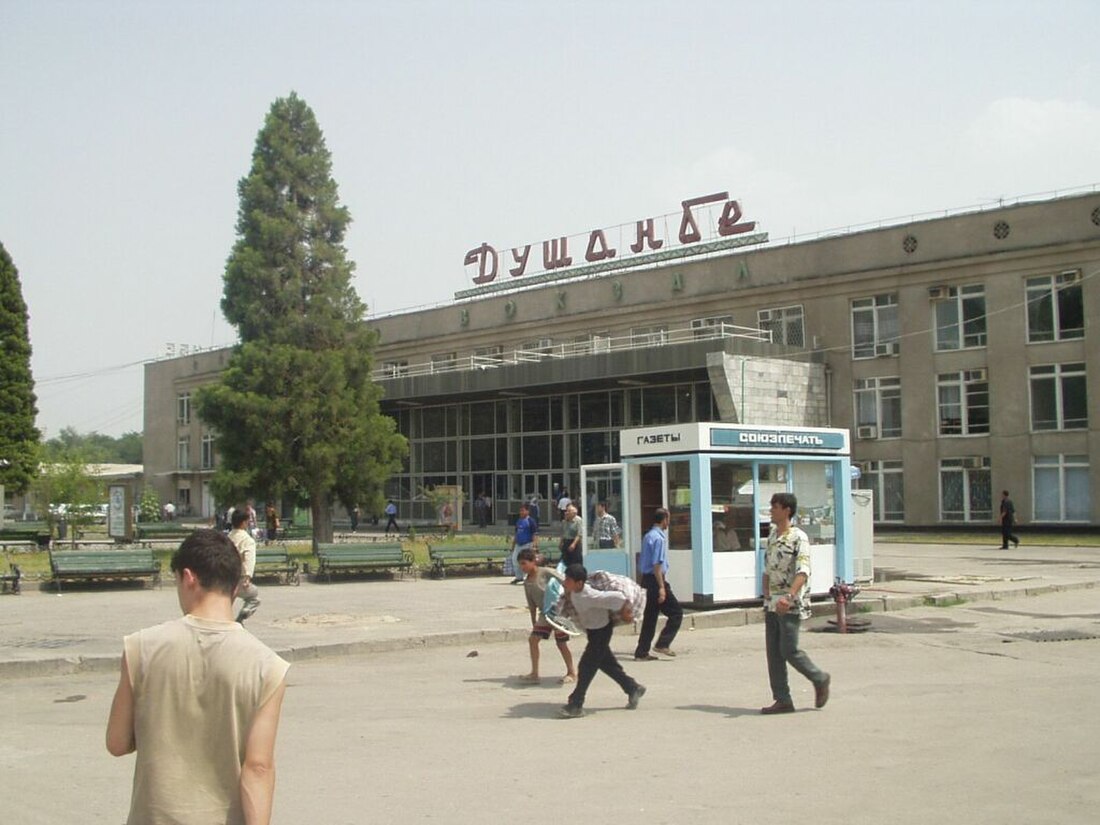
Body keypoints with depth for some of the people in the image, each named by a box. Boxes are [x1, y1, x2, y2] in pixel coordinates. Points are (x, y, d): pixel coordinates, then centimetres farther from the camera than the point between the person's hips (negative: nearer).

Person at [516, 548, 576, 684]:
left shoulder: (547, 572, -16)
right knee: (533, 639, -3)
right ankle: (534, 674, 4)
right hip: (544, 614, 7)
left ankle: (571, 673, 16)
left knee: (561, 643, 0)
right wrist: (534, 623, 13)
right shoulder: (527, 582, 4)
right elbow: (532, 605, 12)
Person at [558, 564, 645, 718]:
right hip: (592, 630, 9)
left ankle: (576, 705, 1)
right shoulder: (575, 592, -11)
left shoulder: (589, 597, -36)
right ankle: (633, 689, 37)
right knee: (607, 664, 20)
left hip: (600, 631, -9)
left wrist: (624, 613, -23)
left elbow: (616, 598, -38)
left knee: (586, 667, -7)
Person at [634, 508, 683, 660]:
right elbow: (656, 565, -20)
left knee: (650, 616, 12)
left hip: (647, 579, 9)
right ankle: (663, 644, -3)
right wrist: (661, 587, -21)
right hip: (656, 579, -9)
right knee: (676, 612, -1)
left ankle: (642, 652, 13)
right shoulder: (658, 538, -15)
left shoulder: (648, 536, 14)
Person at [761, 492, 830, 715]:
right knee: (773, 652, 5)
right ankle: (782, 700, 11)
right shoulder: (772, 535, 13)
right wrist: (766, 595, 8)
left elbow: (803, 572, -23)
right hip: (772, 603, 8)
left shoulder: (798, 538, -12)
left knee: (789, 650, -7)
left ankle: (820, 679, 17)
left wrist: (788, 597, -34)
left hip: (791, 604, -8)